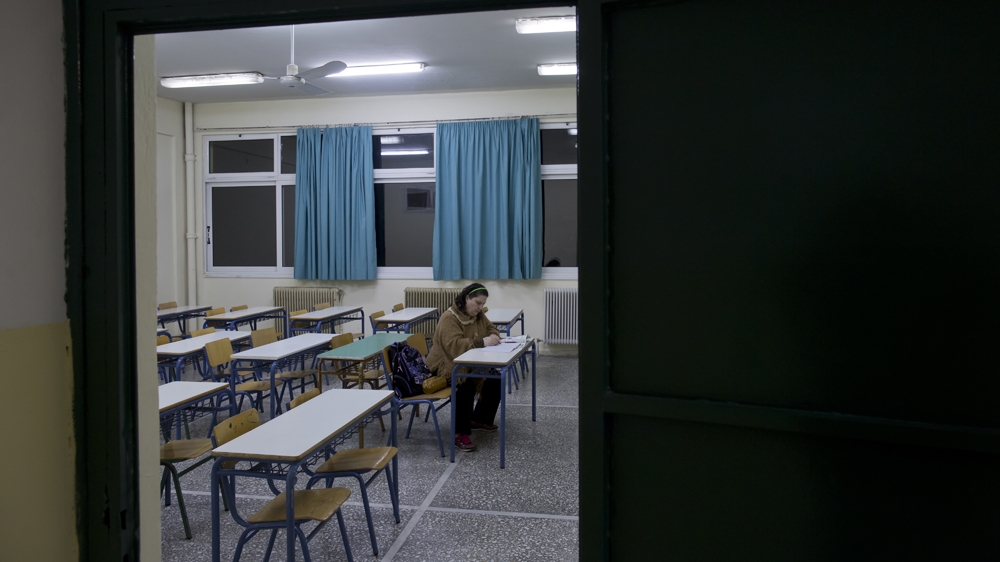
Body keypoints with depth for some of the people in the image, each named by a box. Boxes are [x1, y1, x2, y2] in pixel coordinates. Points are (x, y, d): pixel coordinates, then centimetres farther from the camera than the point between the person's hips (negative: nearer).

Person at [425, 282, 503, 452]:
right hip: (447, 364, -8)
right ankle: (460, 434, -27)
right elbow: (454, 346, -34)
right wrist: (481, 342, -41)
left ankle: (479, 419, 8)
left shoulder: (478, 314, 4)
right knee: (466, 384, -35)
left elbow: (490, 328, 12)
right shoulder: (449, 318, -23)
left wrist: (494, 336, -13)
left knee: (494, 378, -9)